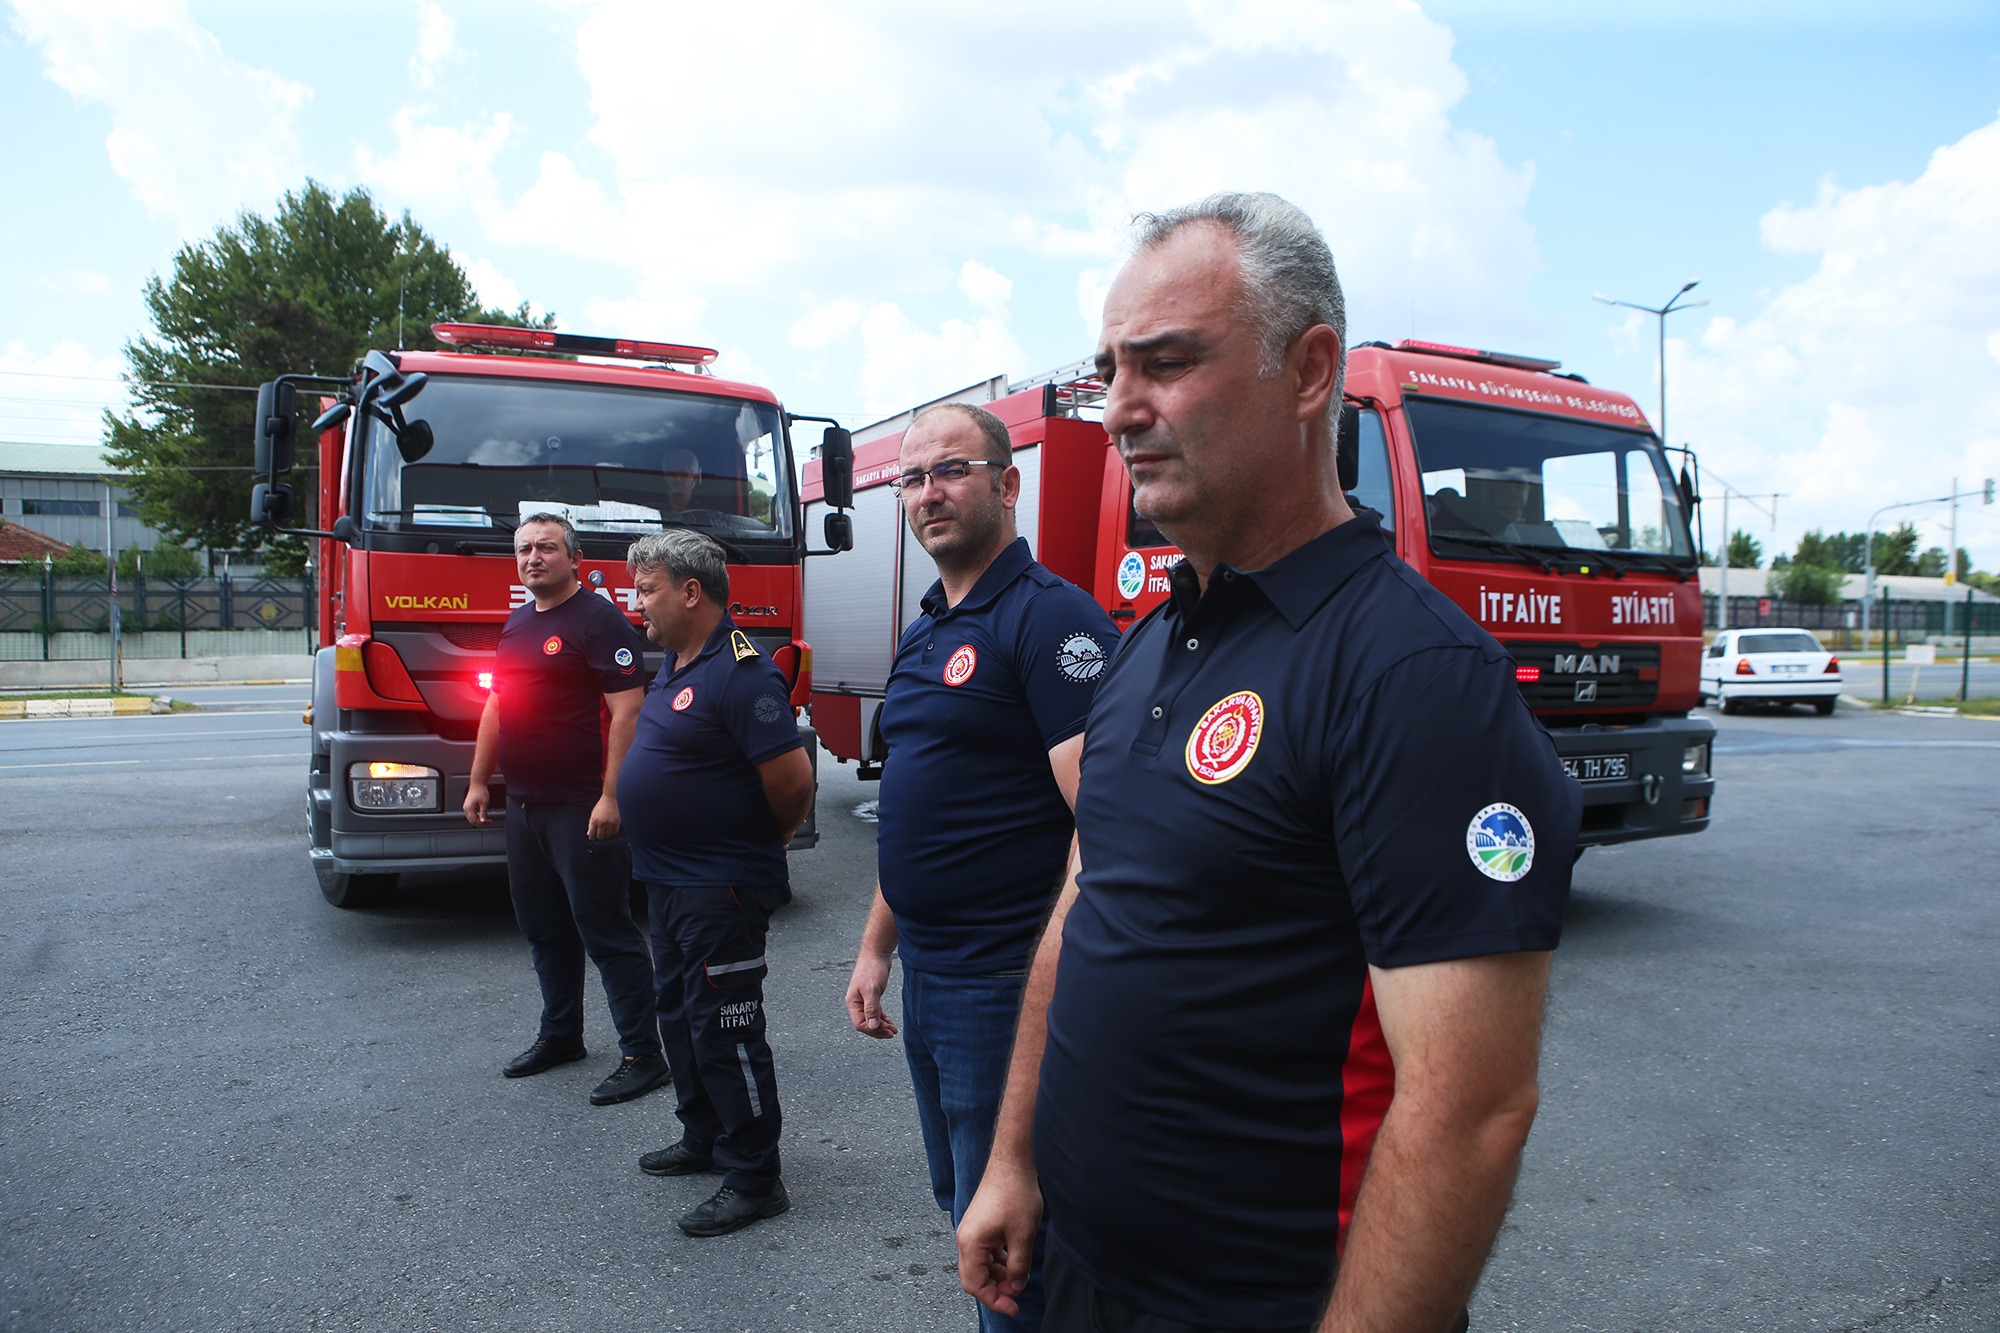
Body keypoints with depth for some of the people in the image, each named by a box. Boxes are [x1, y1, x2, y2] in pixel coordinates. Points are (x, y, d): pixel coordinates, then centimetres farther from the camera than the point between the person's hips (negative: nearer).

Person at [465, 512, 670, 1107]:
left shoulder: (599, 621, -11)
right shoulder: (517, 624, 16)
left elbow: (627, 711, -18)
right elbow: (496, 707, 22)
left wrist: (611, 796, -23)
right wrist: (479, 781, 19)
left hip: (582, 808, -8)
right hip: (524, 806, 9)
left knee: (607, 933, -5)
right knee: (543, 929, 17)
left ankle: (643, 1056, 3)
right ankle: (560, 1036, 32)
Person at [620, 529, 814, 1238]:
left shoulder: (741, 673, -22)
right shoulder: (676, 662, 10)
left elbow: (793, 780, -26)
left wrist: (765, 839, -8)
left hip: (721, 889, -10)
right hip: (670, 881, 10)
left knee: (725, 1030, -2)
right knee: (680, 1015, 21)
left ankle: (753, 1179, 11)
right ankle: (704, 1139, 38)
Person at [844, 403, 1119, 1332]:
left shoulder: (1048, 617, -15)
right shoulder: (924, 635, 13)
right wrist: (876, 948, 18)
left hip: (1006, 981, -9)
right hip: (927, 977, 9)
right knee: (960, 1199, 21)